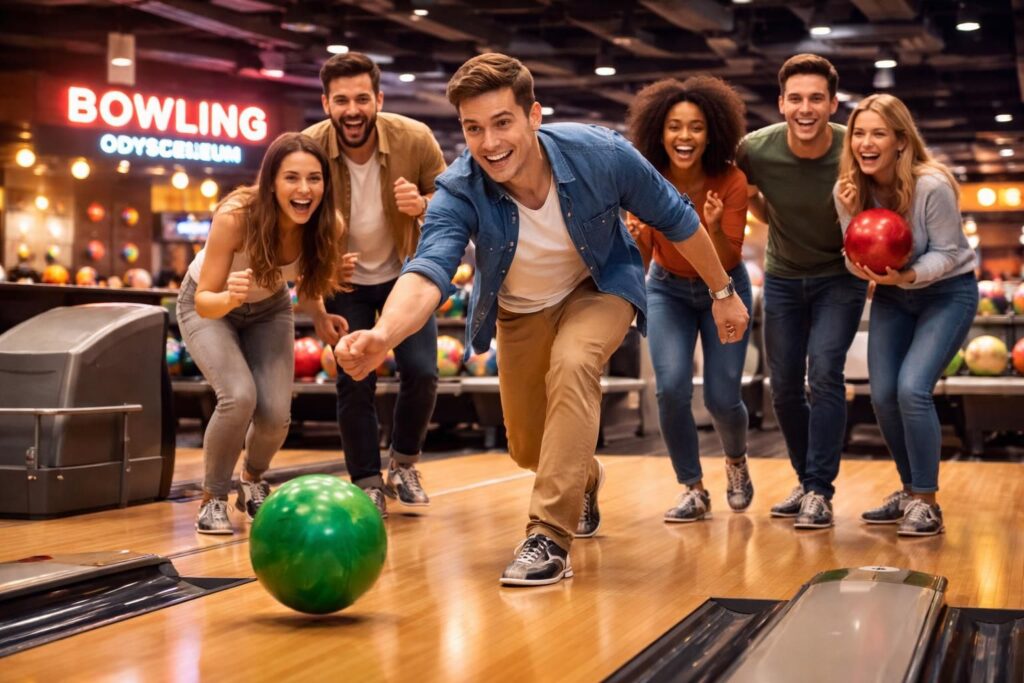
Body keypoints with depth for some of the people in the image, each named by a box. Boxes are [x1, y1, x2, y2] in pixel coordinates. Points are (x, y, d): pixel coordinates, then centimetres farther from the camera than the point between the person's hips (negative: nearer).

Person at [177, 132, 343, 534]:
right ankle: (212, 498, -1)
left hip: (269, 309, 3)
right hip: (209, 307, -3)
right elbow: (204, 301, -32)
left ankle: (253, 481, 21)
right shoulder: (236, 216, -36)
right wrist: (229, 297, -49)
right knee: (239, 397, -27)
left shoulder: (325, 225, -25)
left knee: (276, 412, -14)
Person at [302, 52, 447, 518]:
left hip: (404, 273, 1)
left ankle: (404, 464, 21)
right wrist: (316, 311, -13)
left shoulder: (415, 139, -22)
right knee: (355, 382, -4)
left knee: (421, 372, -6)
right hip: (344, 281, -1)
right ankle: (367, 484, 13)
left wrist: (424, 204, -32)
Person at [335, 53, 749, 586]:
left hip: (600, 288, -2)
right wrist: (383, 334, -69)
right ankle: (584, 477, 50)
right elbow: (428, 272, -48)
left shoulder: (601, 155, -32)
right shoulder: (458, 192, -32)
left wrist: (722, 293, -5)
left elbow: (676, 219, -15)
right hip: (520, 311, 2)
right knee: (528, 449, 10)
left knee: (571, 363, -34)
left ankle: (550, 537, -28)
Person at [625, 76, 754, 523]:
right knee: (671, 389, -16)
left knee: (722, 398, -6)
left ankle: (736, 460, 30)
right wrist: (637, 237, -39)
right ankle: (693, 490, 4)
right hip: (668, 290, 1)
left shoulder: (731, 181, -25)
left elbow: (728, 262, -21)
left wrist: (715, 228, -41)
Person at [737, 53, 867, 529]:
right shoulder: (755, 150, -18)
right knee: (784, 387, 5)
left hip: (840, 277, -3)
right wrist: (754, 203, -10)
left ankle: (820, 493, -12)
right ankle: (808, 481, 24)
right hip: (783, 277, 3)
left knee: (824, 373, -18)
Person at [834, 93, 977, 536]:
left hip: (948, 291, -5)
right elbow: (856, 260, -5)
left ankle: (926, 502, -7)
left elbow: (946, 253, -19)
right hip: (892, 295, 5)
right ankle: (910, 491, 21)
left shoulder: (932, 185, -27)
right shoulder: (849, 190, -12)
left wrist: (908, 276, -37)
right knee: (883, 395, -1)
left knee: (912, 388, -20)